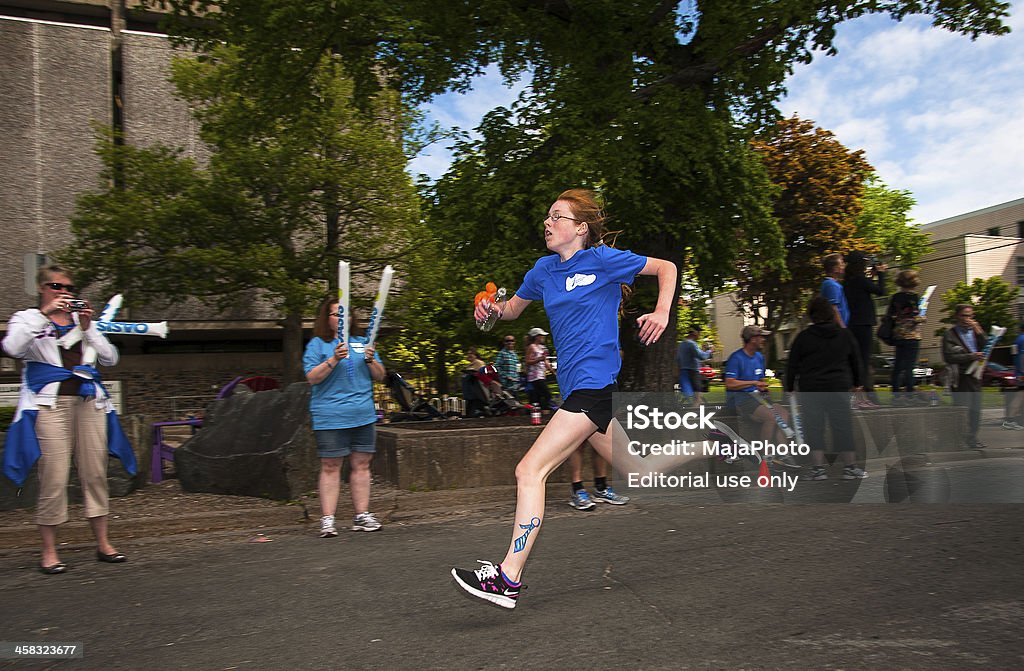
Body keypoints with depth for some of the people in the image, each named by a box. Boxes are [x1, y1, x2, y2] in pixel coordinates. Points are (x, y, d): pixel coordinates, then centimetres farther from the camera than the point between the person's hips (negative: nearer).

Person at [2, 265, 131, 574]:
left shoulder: (83, 320, 19)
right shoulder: (27, 319, 9)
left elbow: (111, 358, 11)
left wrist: (88, 328, 0)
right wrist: (45, 313, -15)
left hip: (88, 400, 4)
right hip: (50, 402, -4)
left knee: (95, 473, 3)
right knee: (54, 478, -7)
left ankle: (103, 544, 11)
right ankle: (49, 552, 4)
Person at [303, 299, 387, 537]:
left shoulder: (362, 342, 16)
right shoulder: (317, 344, 4)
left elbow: (380, 376, 14)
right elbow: (312, 377, -8)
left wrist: (371, 360, -6)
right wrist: (333, 360, -20)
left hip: (364, 415, 4)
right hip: (330, 417, -4)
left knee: (361, 465, 5)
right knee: (330, 467, -4)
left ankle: (362, 515, 12)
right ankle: (327, 519, 0)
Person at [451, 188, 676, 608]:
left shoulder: (602, 259, -5)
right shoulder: (543, 270, 13)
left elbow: (666, 268, 6)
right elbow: (513, 308, 26)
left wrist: (662, 313, -9)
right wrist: (491, 309, 4)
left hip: (595, 382, -8)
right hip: (577, 387, 8)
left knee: (530, 471, -15)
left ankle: (507, 578, -13)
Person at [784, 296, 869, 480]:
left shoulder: (803, 337, -3)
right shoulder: (845, 335, 5)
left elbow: (792, 365, 1)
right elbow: (856, 361, 15)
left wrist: (789, 387, 11)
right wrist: (856, 382, 28)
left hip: (810, 390, -2)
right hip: (839, 388, 2)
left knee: (813, 427, 3)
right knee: (843, 426, 7)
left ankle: (818, 467, 2)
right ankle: (850, 467, 10)